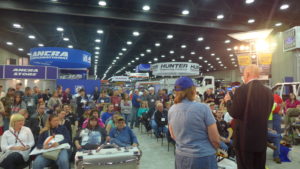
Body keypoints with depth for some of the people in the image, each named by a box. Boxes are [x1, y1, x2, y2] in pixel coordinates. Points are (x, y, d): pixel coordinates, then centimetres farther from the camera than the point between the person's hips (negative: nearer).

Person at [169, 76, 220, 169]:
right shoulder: (203, 108, -17)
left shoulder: (171, 110, -3)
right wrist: (212, 149, 8)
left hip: (181, 157, 4)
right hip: (203, 158, -4)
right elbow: (215, 139, -11)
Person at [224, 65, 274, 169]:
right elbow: (267, 113, 10)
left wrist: (228, 100, 2)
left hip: (244, 139, -5)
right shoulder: (268, 92, 1)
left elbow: (234, 113, -15)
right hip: (262, 139, 6)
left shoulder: (241, 90, -17)